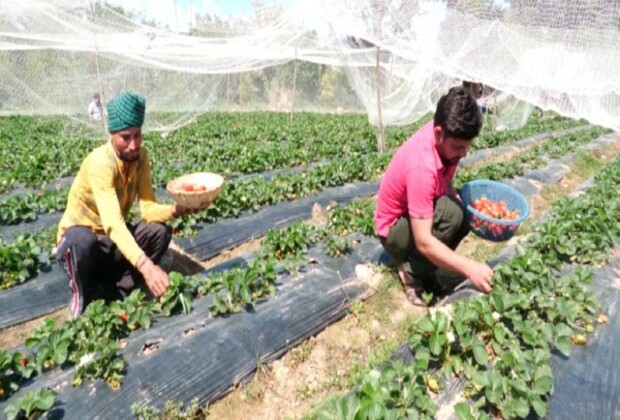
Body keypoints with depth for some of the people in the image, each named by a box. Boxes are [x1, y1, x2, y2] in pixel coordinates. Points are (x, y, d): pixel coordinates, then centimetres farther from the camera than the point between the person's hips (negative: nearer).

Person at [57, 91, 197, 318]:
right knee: (83, 241, -40)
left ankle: (112, 291, -12)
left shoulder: (140, 157, -10)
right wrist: (146, 265, -54)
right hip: (81, 236, -5)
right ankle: (81, 296, -8)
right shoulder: (100, 163, -30)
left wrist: (175, 210, -38)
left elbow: (148, 208, -16)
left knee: (160, 231, -19)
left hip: (113, 239, 6)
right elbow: (113, 223, -42)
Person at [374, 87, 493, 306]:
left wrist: (466, 204, -15)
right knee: (451, 212, -31)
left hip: (424, 212, 8)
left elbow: (445, 183, 4)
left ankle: (418, 265, 4)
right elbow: (424, 242, -38)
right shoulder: (421, 166, -37)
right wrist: (469, 268, -43)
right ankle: (412, 272, -9)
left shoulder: (447, 137, -14)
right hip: (394, 229, -8)